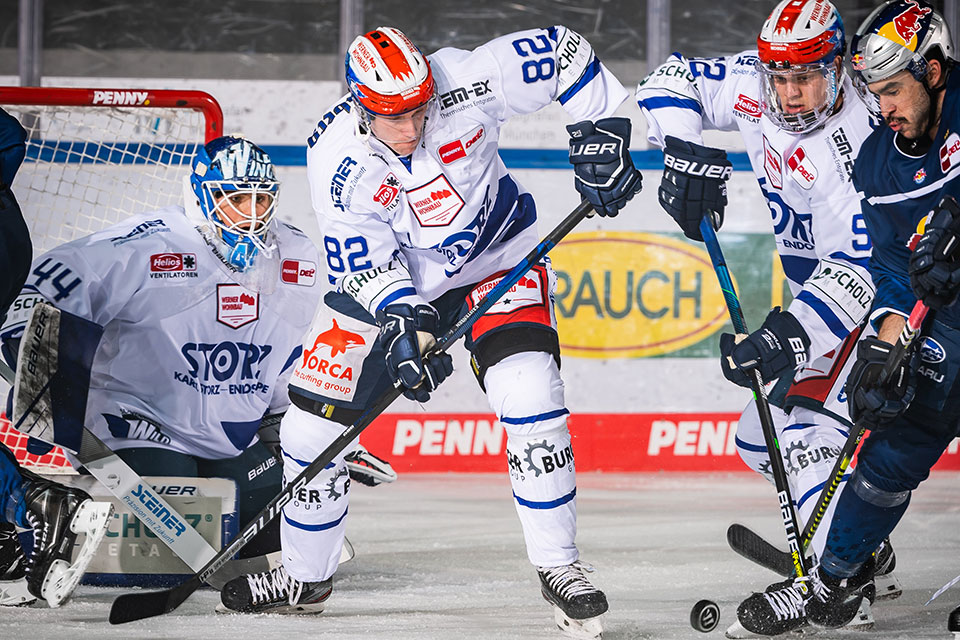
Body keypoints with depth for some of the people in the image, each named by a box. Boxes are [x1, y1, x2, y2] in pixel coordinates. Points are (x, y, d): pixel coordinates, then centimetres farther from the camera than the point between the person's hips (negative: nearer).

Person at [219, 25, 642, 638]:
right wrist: (405, 325, -35)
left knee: (530, 399, -24)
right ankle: (306, 578, 20)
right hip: (390, 279, 1)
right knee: (313, 420, -2)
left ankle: (559, 568, -10)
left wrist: (603, 135, -20)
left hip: (496, 258, -1)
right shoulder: (336, 158, -23)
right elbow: (364, 260, -21)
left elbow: (563, 51, -18)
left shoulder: (463, 86, -27)